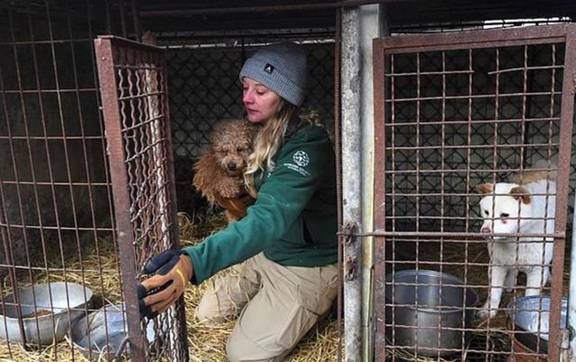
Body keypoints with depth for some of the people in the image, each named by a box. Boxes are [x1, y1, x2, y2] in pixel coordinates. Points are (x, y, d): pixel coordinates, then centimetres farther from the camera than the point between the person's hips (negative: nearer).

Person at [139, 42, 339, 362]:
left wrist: (193, 263, -57)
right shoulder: (270, 132, -2)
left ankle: (317, 305, 13)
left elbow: (269, 218, -46)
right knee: (207, 314, 13)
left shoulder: (306, 146, -30)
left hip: (307, 267, -8)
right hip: (269, 253, 8)